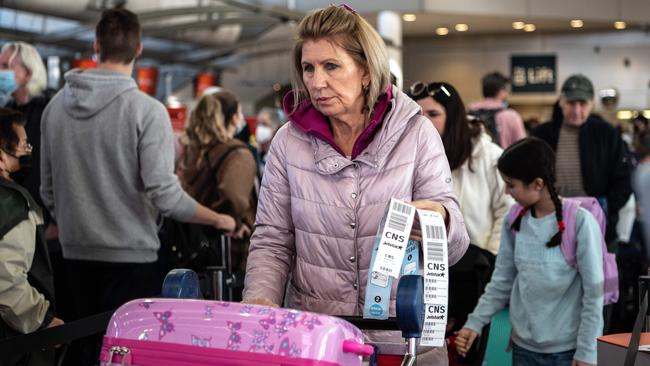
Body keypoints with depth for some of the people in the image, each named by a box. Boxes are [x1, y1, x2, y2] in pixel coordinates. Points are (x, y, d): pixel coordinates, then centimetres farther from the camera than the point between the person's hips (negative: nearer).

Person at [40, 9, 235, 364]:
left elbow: (48, 190, 8)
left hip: (76, 253, 5)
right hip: (129, 256, -5)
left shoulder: (56, 105, 2)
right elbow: (164, 194, -19)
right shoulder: (146, 110, -15)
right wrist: (219, 219, -4)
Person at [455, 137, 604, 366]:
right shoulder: (514, 221, 2)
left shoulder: (580, 221, -14)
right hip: (524, 346, 5)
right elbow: (502, 281, 8)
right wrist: (475, 322, -2)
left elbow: (594, 292, -11)